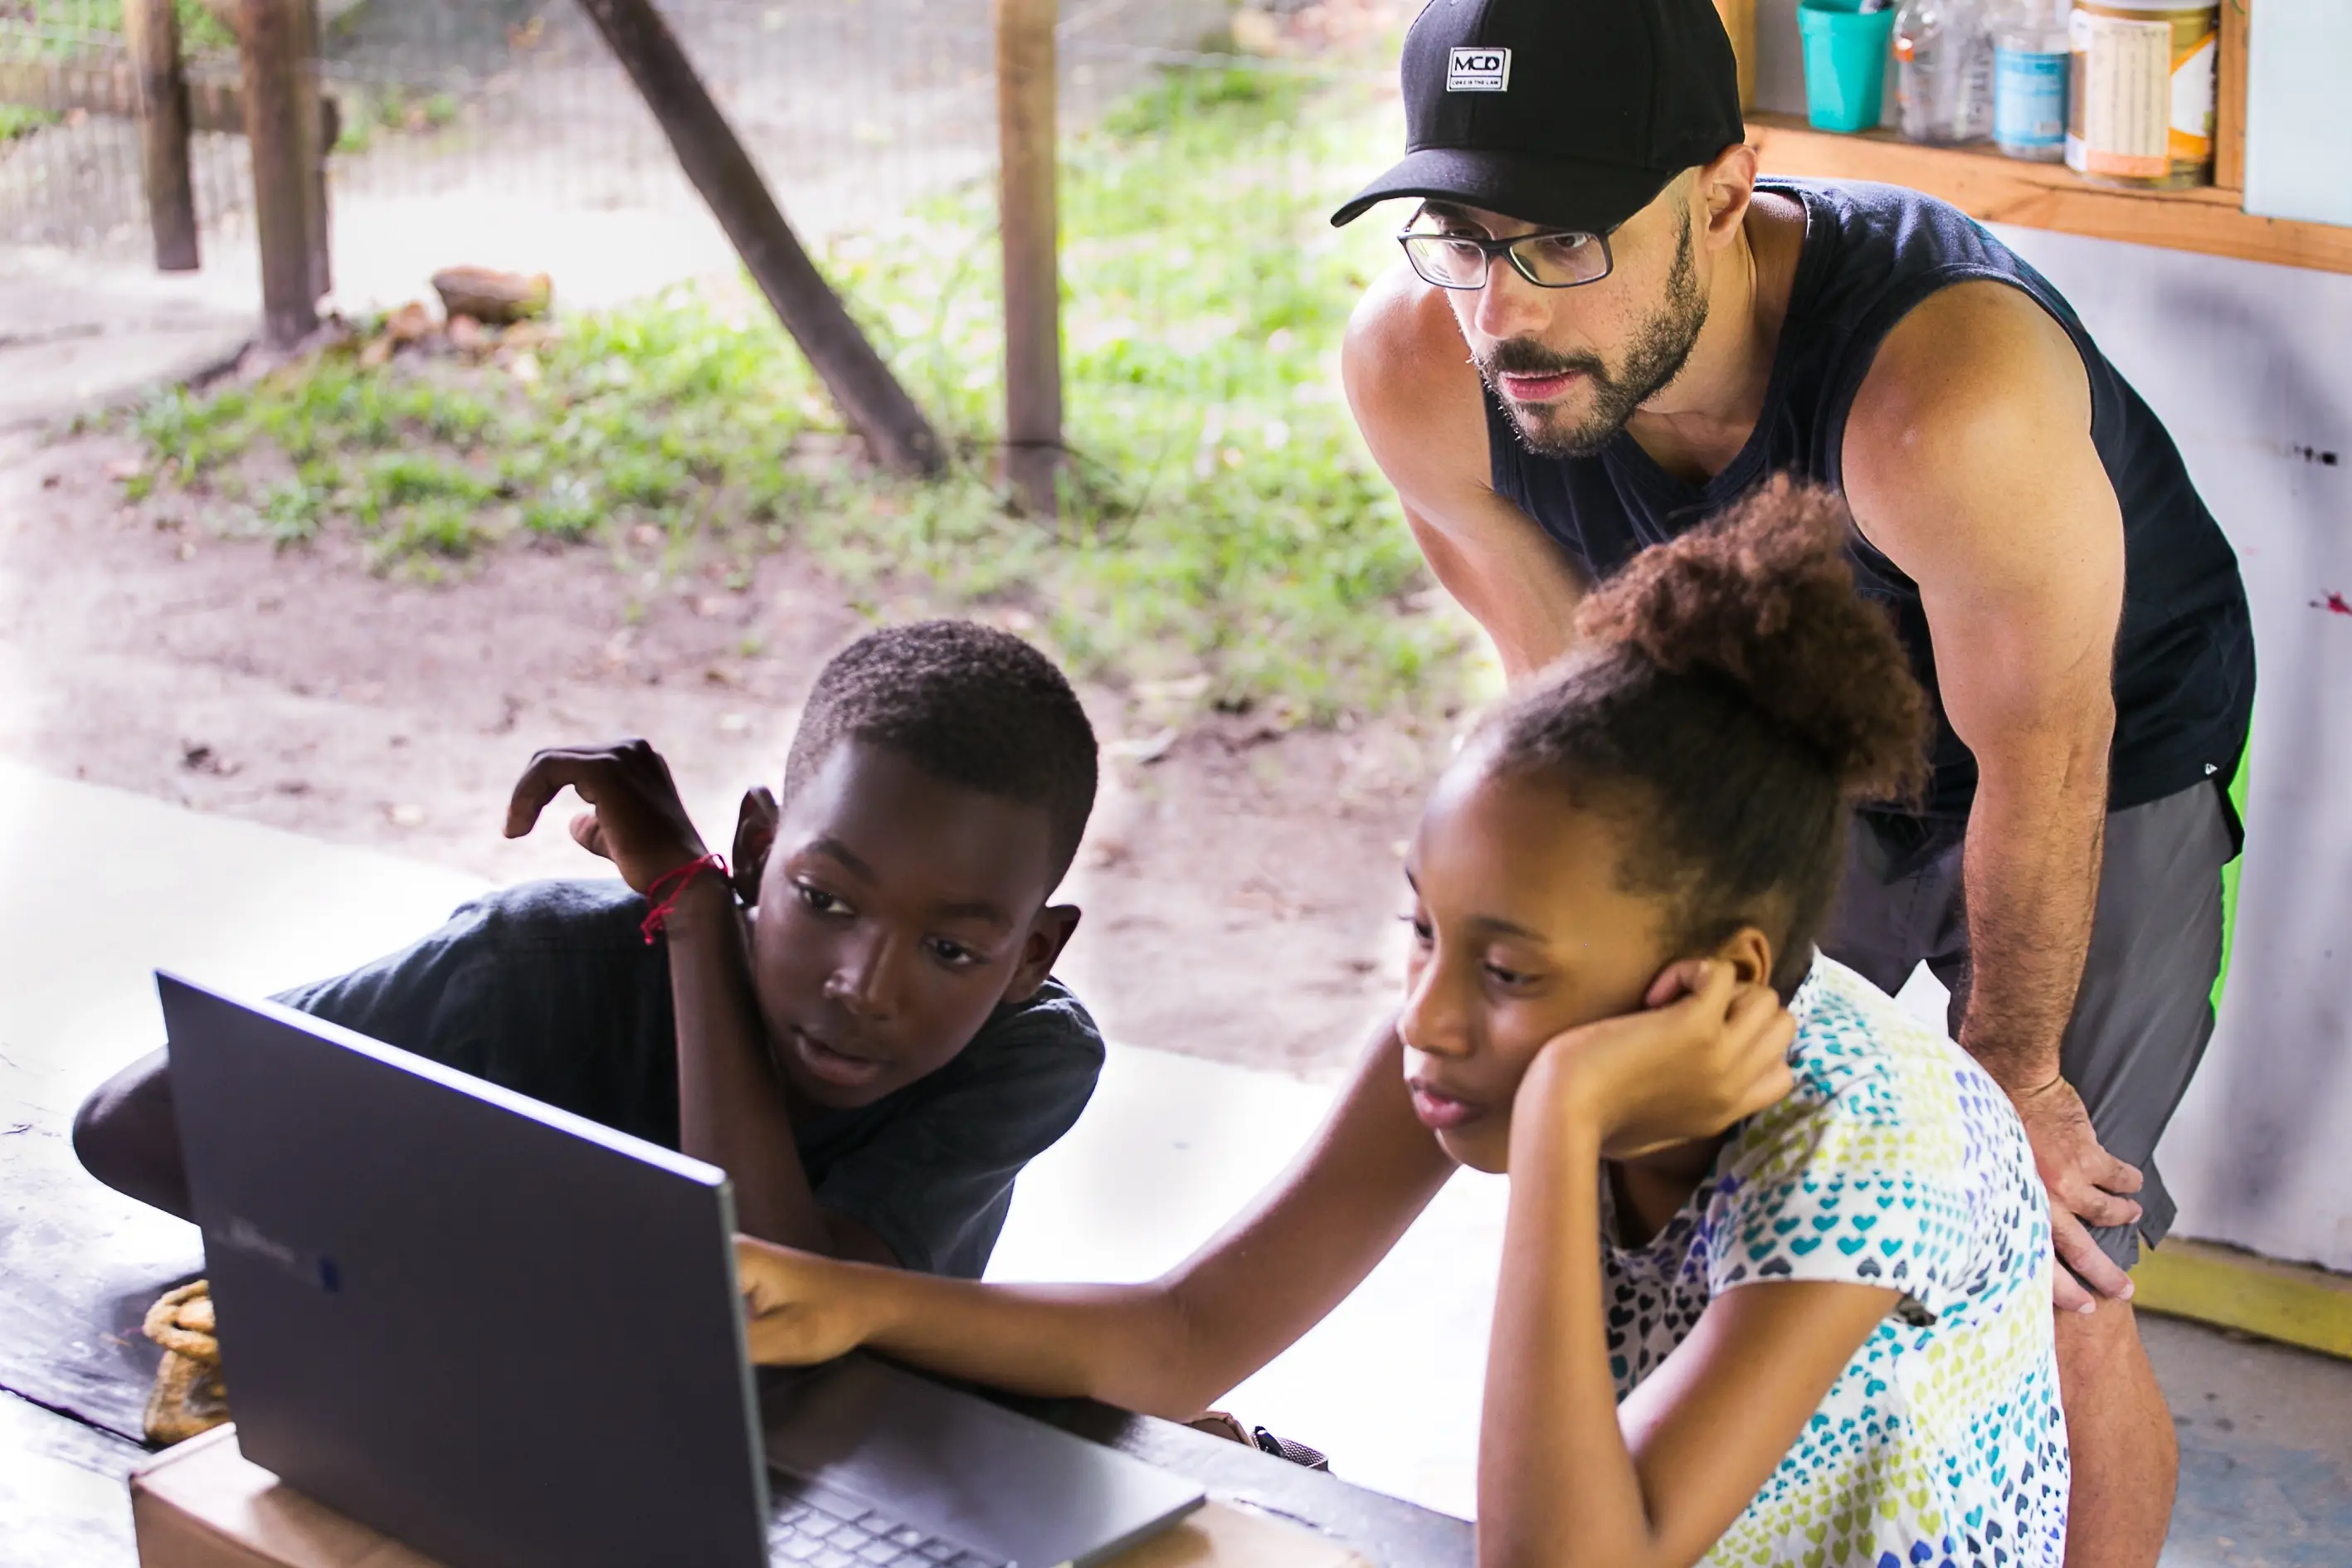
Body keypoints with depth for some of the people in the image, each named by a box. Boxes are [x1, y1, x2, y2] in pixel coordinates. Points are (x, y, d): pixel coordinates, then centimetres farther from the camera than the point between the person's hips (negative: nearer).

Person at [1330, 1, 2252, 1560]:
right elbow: (1576, 689, -10)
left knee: (2049, 1293, -2)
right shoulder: (1420, 370, -29)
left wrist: (2012, 1063, -11)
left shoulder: (1948, 390, -45)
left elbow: (2041, 764, -26)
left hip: (2105, 771, -4)